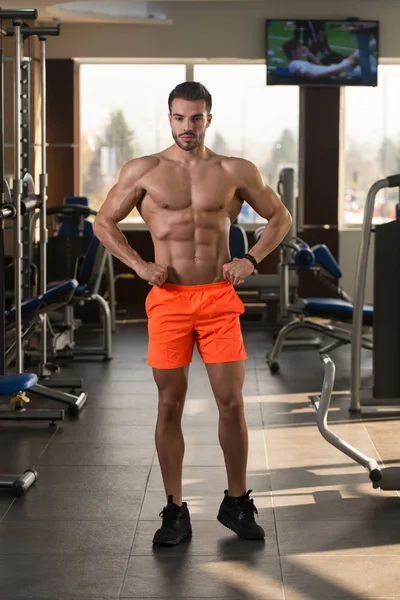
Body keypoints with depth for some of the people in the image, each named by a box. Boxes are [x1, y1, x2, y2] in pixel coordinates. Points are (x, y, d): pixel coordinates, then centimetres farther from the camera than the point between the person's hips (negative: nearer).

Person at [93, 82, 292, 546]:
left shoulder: (235, 172, 4)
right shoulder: (143, 171, 3)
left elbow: (280, 217, 14)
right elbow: (104, 223, 10)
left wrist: (251, 259, -1)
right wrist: (139, 265, -3)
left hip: (219, 298, 1)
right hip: (168, 299, 0)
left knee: (231, 404, 1)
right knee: (170, 406, 3)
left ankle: (236, 503, 18)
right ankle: (174, 511, 14)